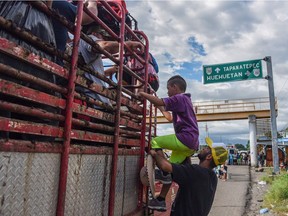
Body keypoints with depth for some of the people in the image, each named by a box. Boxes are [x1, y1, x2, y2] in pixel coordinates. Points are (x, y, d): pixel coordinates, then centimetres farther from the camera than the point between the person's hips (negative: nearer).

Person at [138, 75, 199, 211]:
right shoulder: (184, 100, 26)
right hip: (192, 143, 10)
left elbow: (160, 102, -19)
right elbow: (171, 119, 33)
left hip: (186, 138, -10)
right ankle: (161, 200, 13)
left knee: (155, 142, -5)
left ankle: (164, 172, -6)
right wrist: (161, 108, 31)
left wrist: (143, 94, -7)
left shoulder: (179, 98, -4)